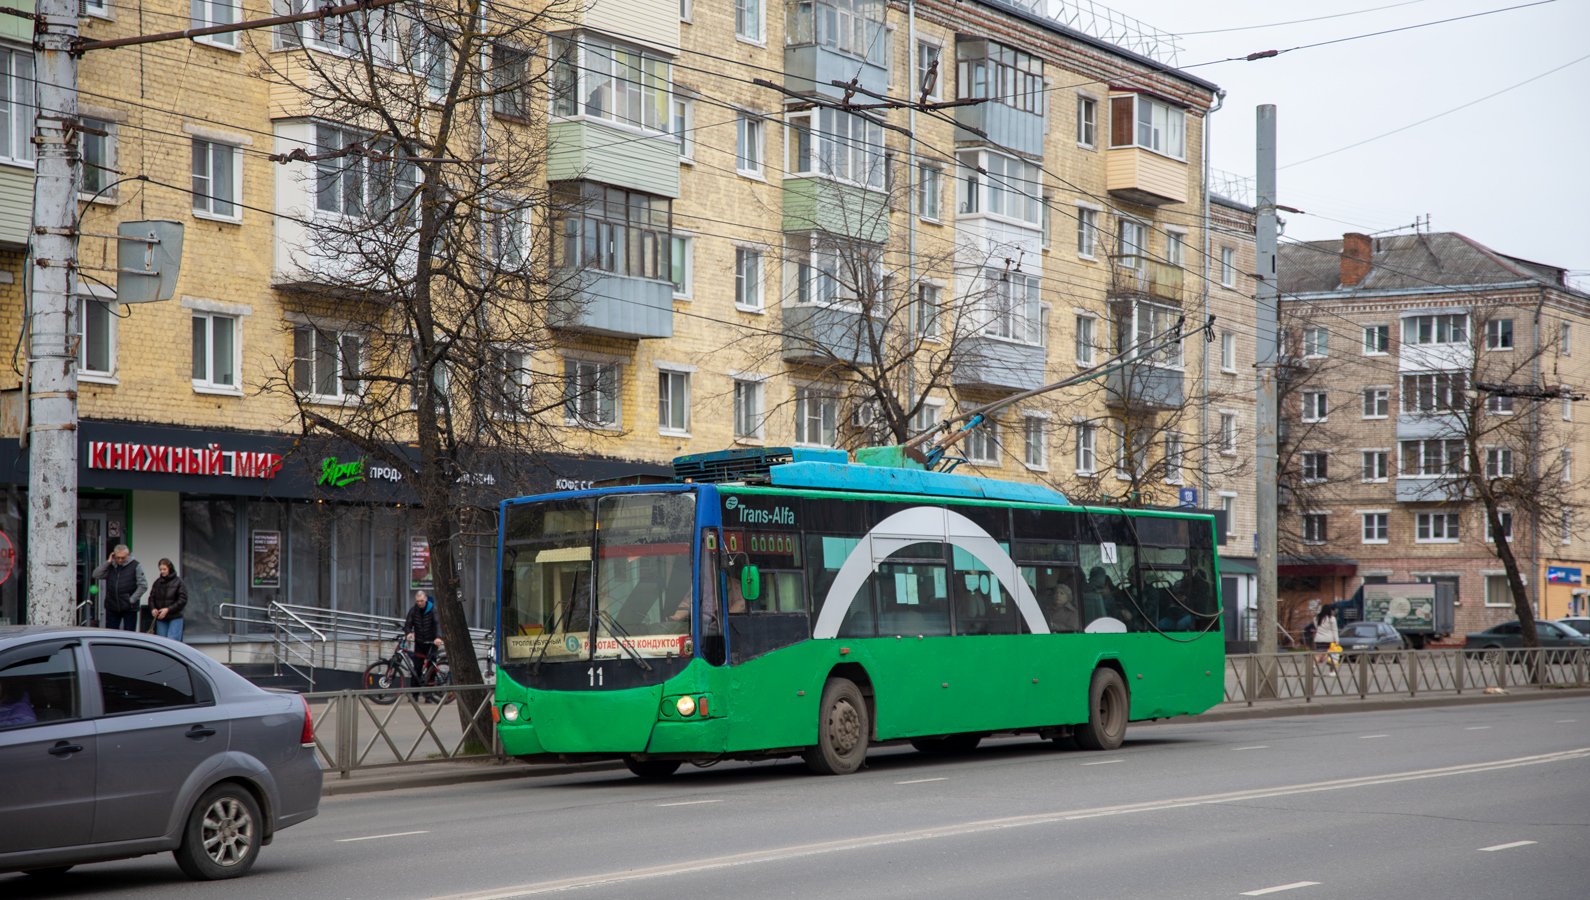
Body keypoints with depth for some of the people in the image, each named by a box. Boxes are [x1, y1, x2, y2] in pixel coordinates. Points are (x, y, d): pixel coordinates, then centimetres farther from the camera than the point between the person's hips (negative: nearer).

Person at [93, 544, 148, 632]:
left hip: (129, 608, -4)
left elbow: (143, 586, -6)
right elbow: (96, 575, -1)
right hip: (112, 608, 4)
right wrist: (108, 562, -4)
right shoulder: (111, 566, 9)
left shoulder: (135, 566, -4)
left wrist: (132, 600, -11)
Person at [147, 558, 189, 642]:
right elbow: (151, 598, 12)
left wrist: (168, 609, -14)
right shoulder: (157, 583, 8)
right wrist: (153, 609, -8)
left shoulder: (178, 582, -4)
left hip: (175, 618, -4)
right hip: (160, 619, 4)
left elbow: (182, 600, -7)